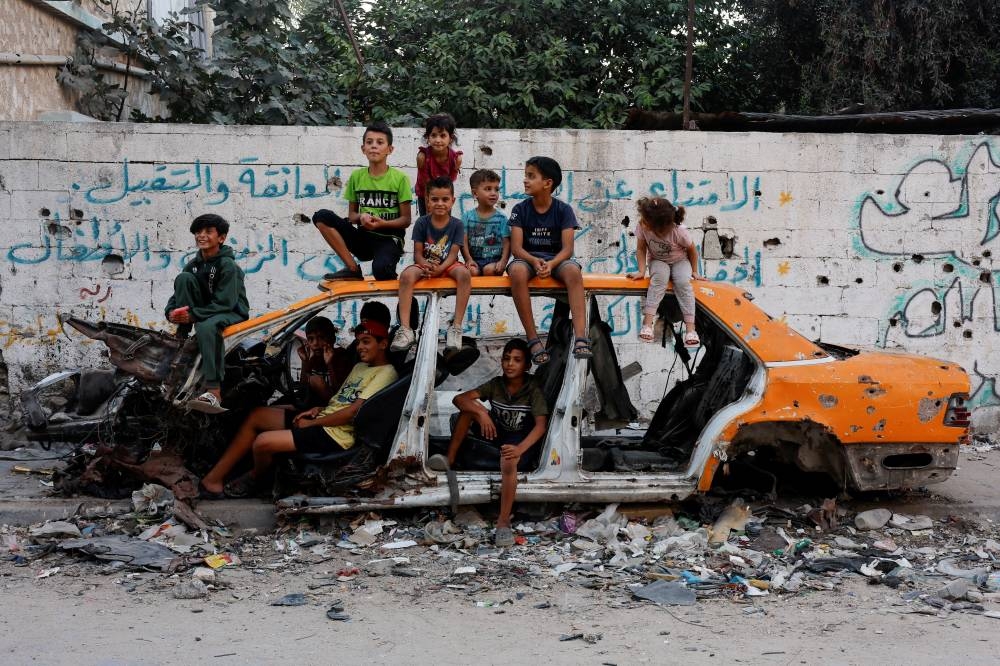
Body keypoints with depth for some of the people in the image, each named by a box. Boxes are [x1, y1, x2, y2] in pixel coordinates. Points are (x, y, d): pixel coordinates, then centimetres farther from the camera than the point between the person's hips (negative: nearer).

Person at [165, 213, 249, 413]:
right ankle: (182, 337, -16)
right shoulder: (194, 265, 7)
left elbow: (225, 303, -21)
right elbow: (177, 293, 7)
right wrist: (171, 312, -17)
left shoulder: (228, 265, -14)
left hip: (233, 313, -7)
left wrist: (192, 315, -30)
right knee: (183, 278, -12)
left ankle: (214, 392, -53)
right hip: (205, 311, 7)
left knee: (206, 327, -42)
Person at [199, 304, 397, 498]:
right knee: (256, 416, 6)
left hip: (335, 436, -10)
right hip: (323, 420, 10)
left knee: (262, 443, -20)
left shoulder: (385, 373, -11)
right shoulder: (359, 366, 20)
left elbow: (354, 411, -18)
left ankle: (254, 478, 14)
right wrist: (320, 410, 2)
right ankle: (214, 478, 3)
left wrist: (312, 422, -11)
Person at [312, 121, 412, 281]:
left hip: (389, 239, -4)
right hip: (363, 237, 4)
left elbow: (406, 220, -2)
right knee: (322, 216, -17)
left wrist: (382, 223, -21)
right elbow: (351, 215, 12)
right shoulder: (356, 176, 7)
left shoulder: (400, 178, -3)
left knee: (381, 271, -38)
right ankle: (353, 269, -14)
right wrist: (361, 217, -13)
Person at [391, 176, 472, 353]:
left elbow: (453, 254, -9)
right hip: (424, 264, 1)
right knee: (406, 274, -32)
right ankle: (405, 330, -35)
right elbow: (418, 253, -3)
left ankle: (456, 327, -32)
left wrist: (440, 268, -28)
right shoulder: (421, 223, -2)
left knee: (464, 273, -35)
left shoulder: (457, 224, -4)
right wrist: (426, 265, -26)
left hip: (447, 266, 0)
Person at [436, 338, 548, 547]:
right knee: (470, 406, -18)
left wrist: (520, 448, -43)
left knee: (509, 461, -39)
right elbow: (459, 399, -14)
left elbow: (541, 425, -26)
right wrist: (481, 413, -34)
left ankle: (503, 523, -35)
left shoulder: (533, 390, -14)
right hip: (495, 433, 4)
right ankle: (450, 460, -16)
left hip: (520, 440, -4)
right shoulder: (496, 385, -5)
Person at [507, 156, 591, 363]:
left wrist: (550, 264, -30)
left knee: (573, 270, -36)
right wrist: (534, 261, -28)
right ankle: (533, 339, -33)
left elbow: (567, 248, -9)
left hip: (555, 259, 0)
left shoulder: (563, 210, -1)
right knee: (516, 271, -37)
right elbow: (516, 248, -7)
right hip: (528, 258, 0)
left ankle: (580, 337, -44)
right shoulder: (520, 210, 1)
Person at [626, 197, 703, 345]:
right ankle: (647, 323, -38)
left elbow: (692, 250, -12)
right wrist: (642, 271, -21)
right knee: (659, 278, -32)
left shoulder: (678, 232, -31)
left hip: (680, 261, -1)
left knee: (683, 282, -30)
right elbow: (641, 249, -11)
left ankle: (690, 329, -30)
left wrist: (694, 271, -2)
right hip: (658, 261, 1)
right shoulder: (642, 228, -27)